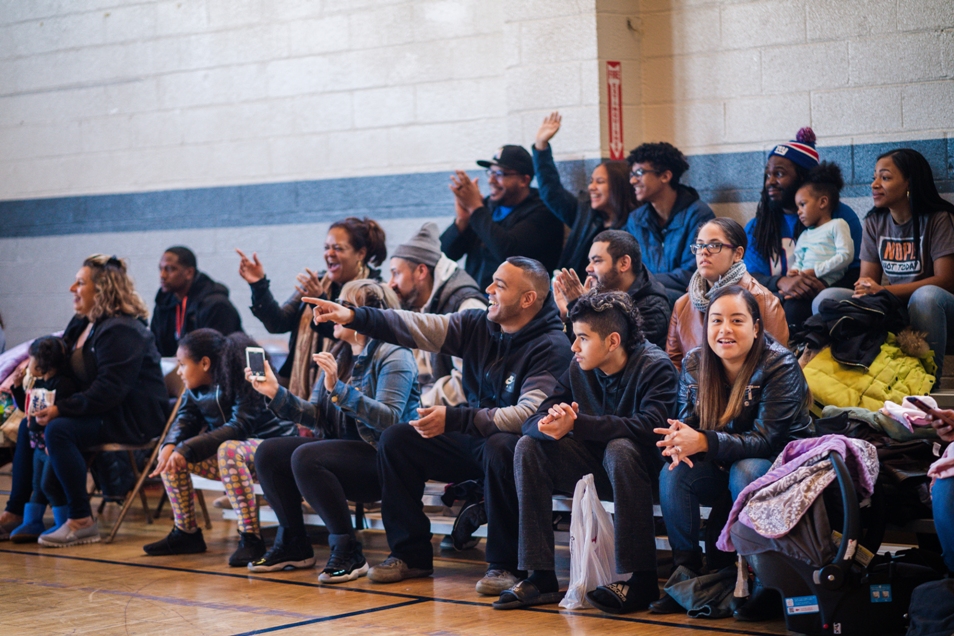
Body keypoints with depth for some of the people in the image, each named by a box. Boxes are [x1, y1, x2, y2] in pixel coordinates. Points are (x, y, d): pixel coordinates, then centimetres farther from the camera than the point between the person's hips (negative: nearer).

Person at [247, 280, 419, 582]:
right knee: (268, 452, -3)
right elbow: (315, 416, 10)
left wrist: (339, 389, -30)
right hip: (344, 451, 9)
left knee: (306, 457, -29)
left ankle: (348, 552, -21)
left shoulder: (393, 356, -10)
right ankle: (293, 545, 7)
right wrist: (276, 393, -2)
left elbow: (391, 418, -24)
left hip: (383, 461, -9)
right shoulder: (339, 358, 15)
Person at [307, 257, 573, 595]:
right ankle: (411, 554, 4)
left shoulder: (552, 348, -19)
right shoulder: (477, 325, 1)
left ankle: (506, 564, -24)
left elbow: (528, 415, -29)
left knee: (498, 448, -39)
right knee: (396, 439, -4)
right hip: (473, 442, 7)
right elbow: (419, 327, -7)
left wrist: (454, 419, -33)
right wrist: (354, 317, -20)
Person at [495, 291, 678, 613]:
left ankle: (641, 580, -31)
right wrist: (549, 426, -33)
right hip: (595, 466, 6)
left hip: (642, 468, -6)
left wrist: (576, 424, -39)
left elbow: (651, 426, -33)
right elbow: (532, 421, -6)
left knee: (620, 448, -37)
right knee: (529, 446, -12)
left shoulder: (655, 367, -16)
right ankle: (540, 576, -16)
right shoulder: (578, 369, 0)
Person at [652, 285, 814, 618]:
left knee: (745, 472, -35)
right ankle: (687, 570, -11)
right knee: (673, 474, -21)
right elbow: (688, 421, -3)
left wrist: (703, 442, -37)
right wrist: (679, 440, -30)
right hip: (723, 465, 5)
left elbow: (768, 439, -26)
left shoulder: (780, 365, -21)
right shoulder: (694, 363, -5)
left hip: (782, 465, -5)